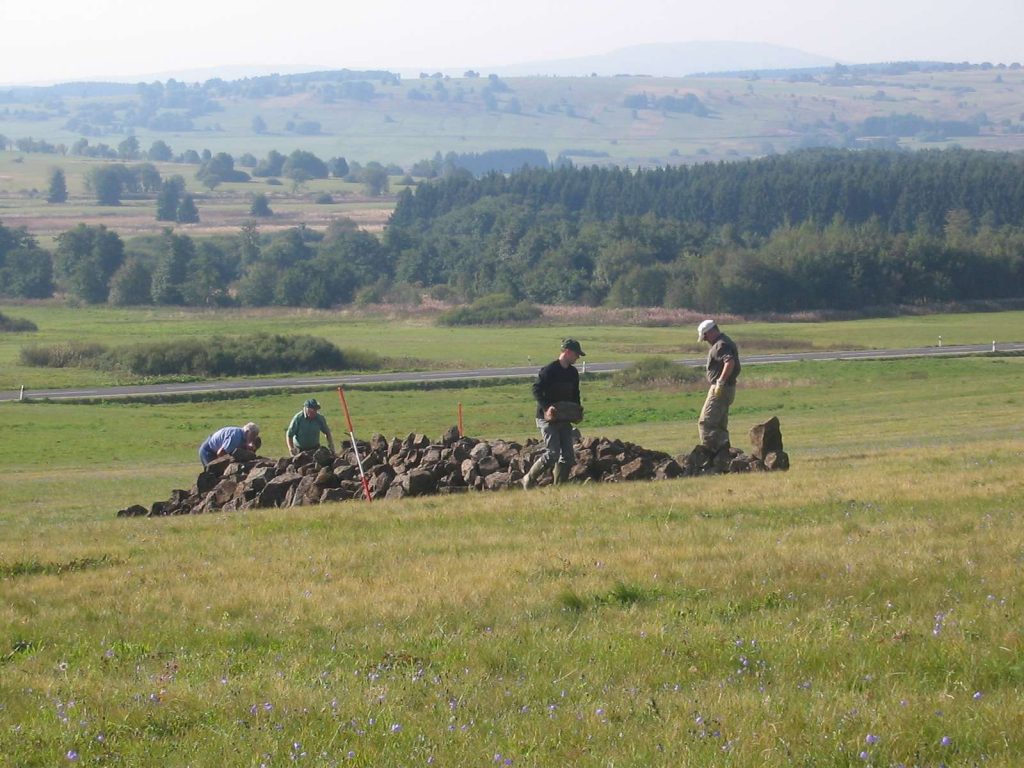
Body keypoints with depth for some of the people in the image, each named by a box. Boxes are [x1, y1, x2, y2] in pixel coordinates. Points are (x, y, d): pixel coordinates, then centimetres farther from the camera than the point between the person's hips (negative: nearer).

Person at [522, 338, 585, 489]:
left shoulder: (573, 373, 12)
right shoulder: (549, 370, -13)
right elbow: (536, 390, -16)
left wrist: (578, 407, 6)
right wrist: (547, 407, -27)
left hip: (564, 419, 8)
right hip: (548, 419, -8)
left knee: (567, 456, 3)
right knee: (553, 454, -14)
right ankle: (529, 480, 1)